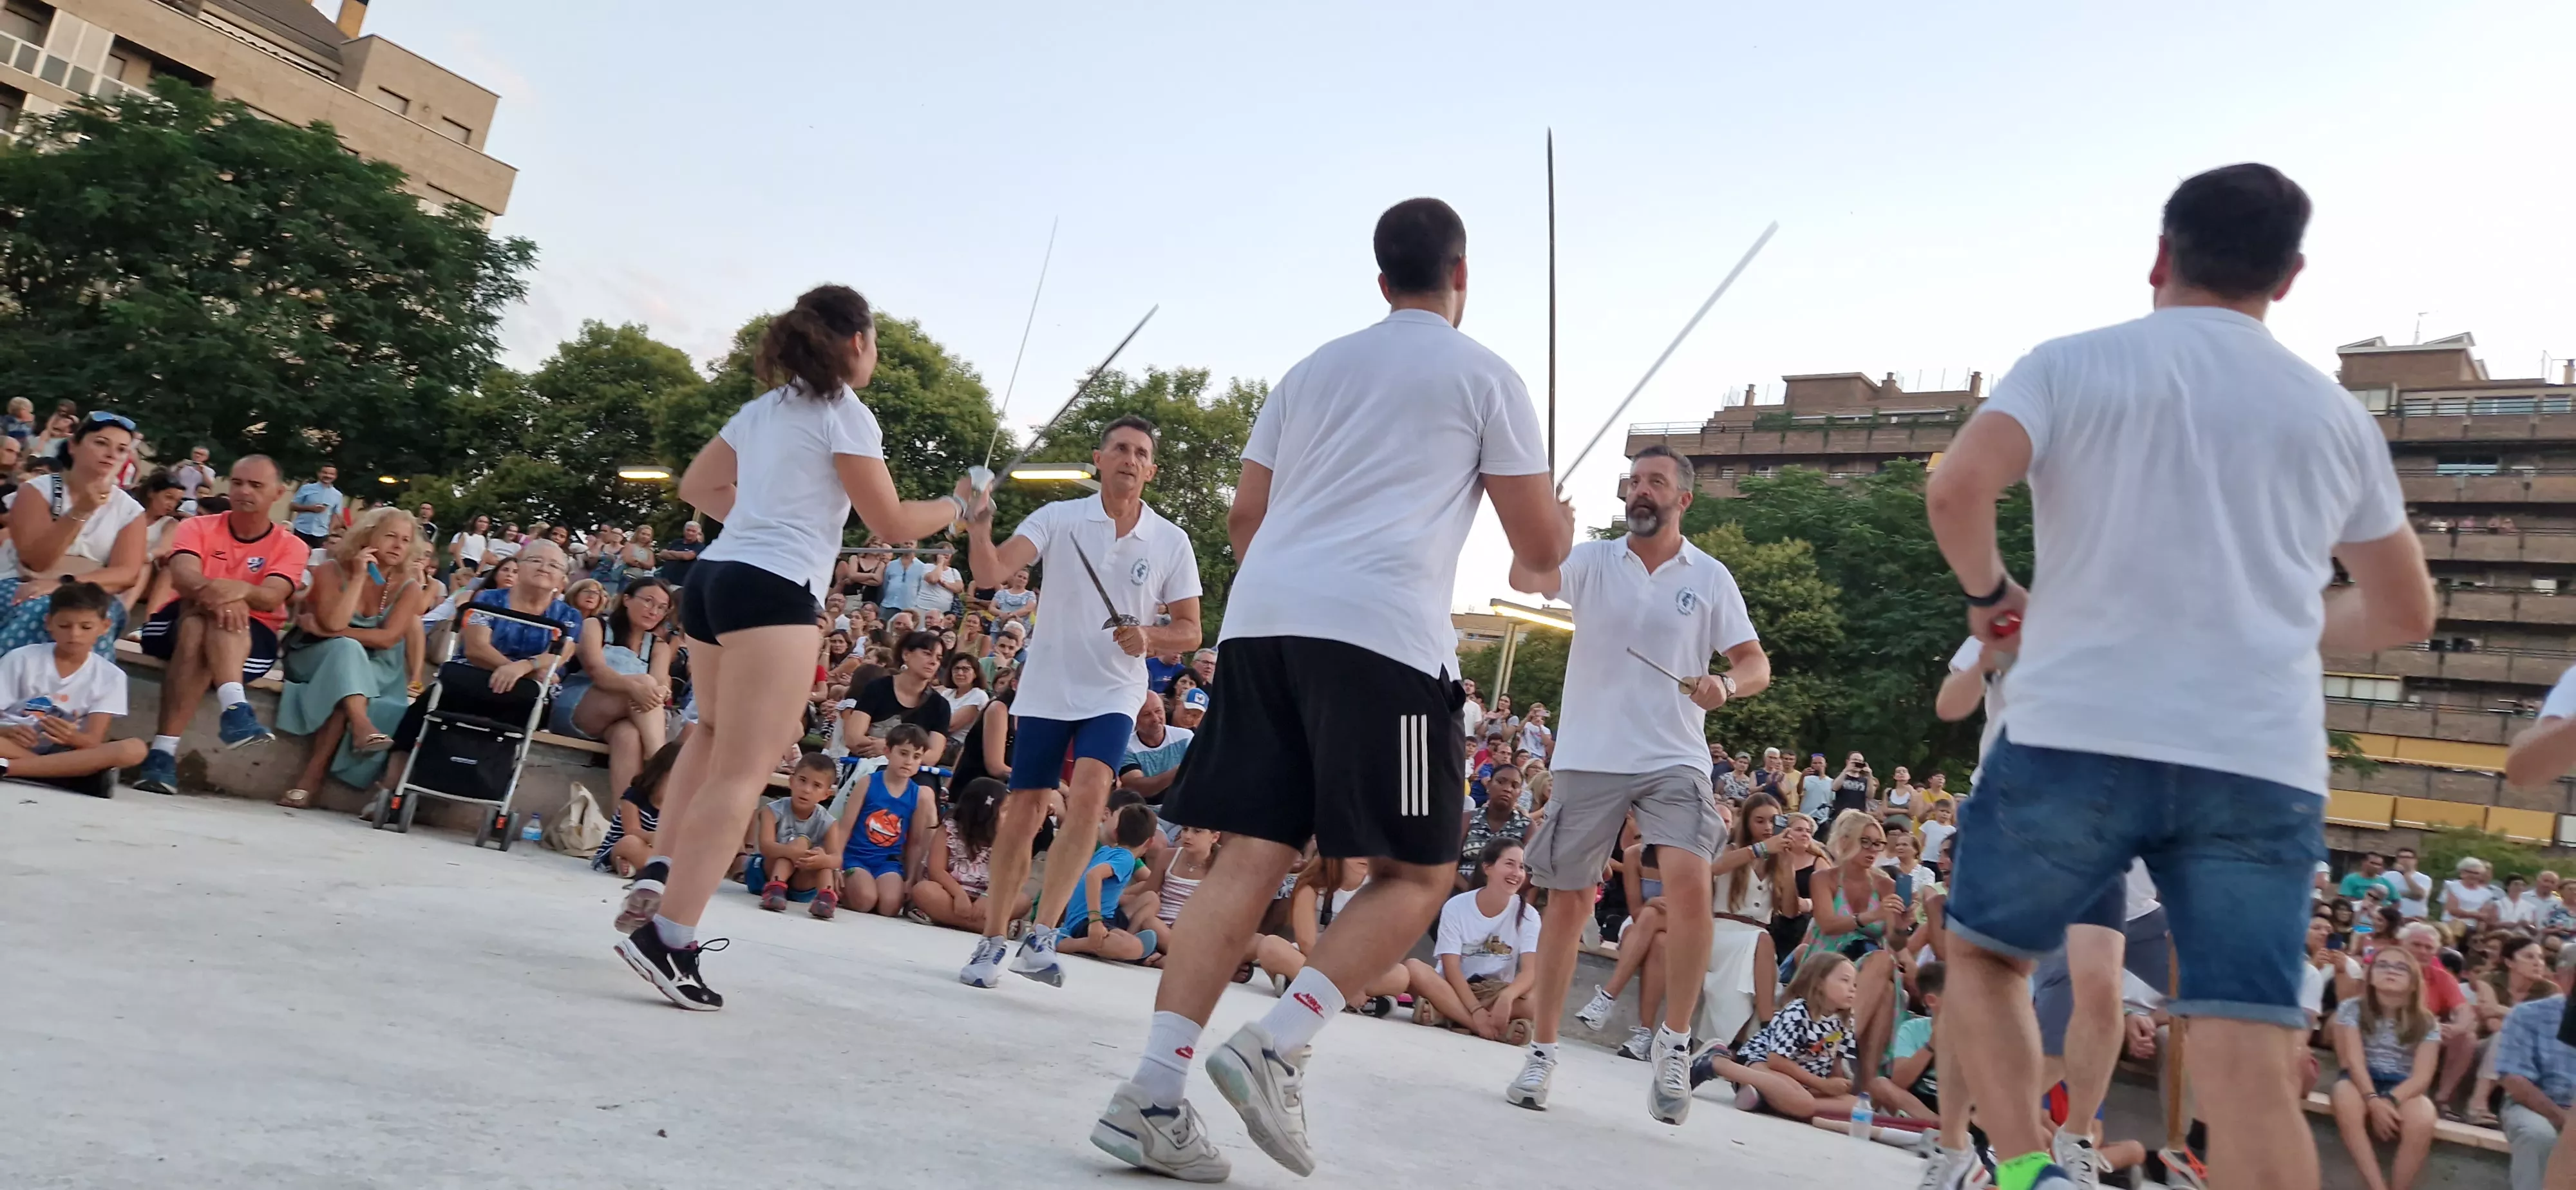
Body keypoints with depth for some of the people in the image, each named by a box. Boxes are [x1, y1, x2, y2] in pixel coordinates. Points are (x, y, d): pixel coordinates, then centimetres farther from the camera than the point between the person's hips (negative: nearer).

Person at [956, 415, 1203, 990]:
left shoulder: (1172, 542, -1)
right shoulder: (1058, 518, -4)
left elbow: (1190, 630, 4)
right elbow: (991, 572, -17)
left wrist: (1149, 637, -17)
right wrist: (978, 524, -37)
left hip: (1114, 694, 0)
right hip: (1047, 689, 0)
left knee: (1089, 794, -23)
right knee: (1023, 813, 2)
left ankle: (1041, 937, -16)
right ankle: (994, 939, 19)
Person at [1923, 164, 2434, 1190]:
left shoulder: (2072, 364, 4)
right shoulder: (2335, 413, 15)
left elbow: (1956, 487, -14)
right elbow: (2404, 614, 23)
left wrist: (1989, 591, 4)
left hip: (2077, 736, -2)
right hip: (2263, 765, 2)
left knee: (1981, 952, 20)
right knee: (2247, 1063, -2)